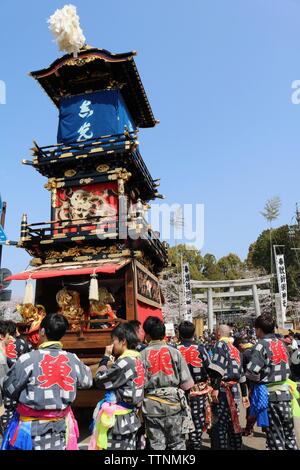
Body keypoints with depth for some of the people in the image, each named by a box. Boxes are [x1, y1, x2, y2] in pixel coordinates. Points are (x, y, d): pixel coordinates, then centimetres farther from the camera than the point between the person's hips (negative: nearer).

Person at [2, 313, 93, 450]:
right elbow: (87, 381, 7)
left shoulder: (28, 359, -20)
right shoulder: (72, 360, -9)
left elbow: (9, 390, -8)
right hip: (60, 425, 3)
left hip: (31, 427, -3)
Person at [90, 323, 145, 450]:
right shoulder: (137, 359, 7)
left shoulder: (125, 362, -20)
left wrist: (106, 357, -4)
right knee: (128, 447, 14)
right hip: (130, 418, 8)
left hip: (118, 419, -8)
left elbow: (99, 380, -12)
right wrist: (111, 366, 3)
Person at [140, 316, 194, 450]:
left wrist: (151, 387, 8)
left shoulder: (142, 355, -9)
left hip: (152, 407, 0)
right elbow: (187, 384, -8)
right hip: (173, 404, 1)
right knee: (177, 444, 17)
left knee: (157, 445, 13)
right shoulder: (174, 352, -7)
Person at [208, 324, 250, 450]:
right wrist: (244, 394, 23)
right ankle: (236, 446, 25)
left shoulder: (220, 344, -6)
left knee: (219, 425, -2)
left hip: (223, 389, -8)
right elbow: (242, 374, 18)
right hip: (234, 390, 8)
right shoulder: (235, 349, 17)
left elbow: (217, 368, -20)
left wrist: (215, 388, -22)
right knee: (233, 423, 17)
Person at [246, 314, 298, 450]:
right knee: (288, 431, 17)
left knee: (275, 435, 5)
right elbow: (287, 368, 13)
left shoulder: (262, 345, -14)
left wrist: (258, 379, -3)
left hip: (269, 394, -6)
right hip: (285, 392, 6)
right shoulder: (281, 344, 8)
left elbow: (251, 371, -22)